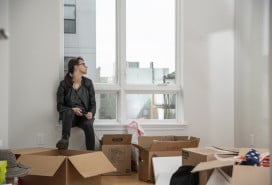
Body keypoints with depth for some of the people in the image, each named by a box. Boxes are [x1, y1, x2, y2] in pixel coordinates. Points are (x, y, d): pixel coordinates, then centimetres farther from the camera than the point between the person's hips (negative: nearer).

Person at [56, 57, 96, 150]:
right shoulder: (64, 84, 0)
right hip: (69, 116, -1)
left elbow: (93, 103, 8)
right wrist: (72, 110, -18)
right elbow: (60, 106, 1)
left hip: (84, 115, 1)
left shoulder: (88, 83, 8)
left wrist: (91, 113, -14)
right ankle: (64, 140, -47)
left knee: (88, 125, -33)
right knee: (69, 112, -37)